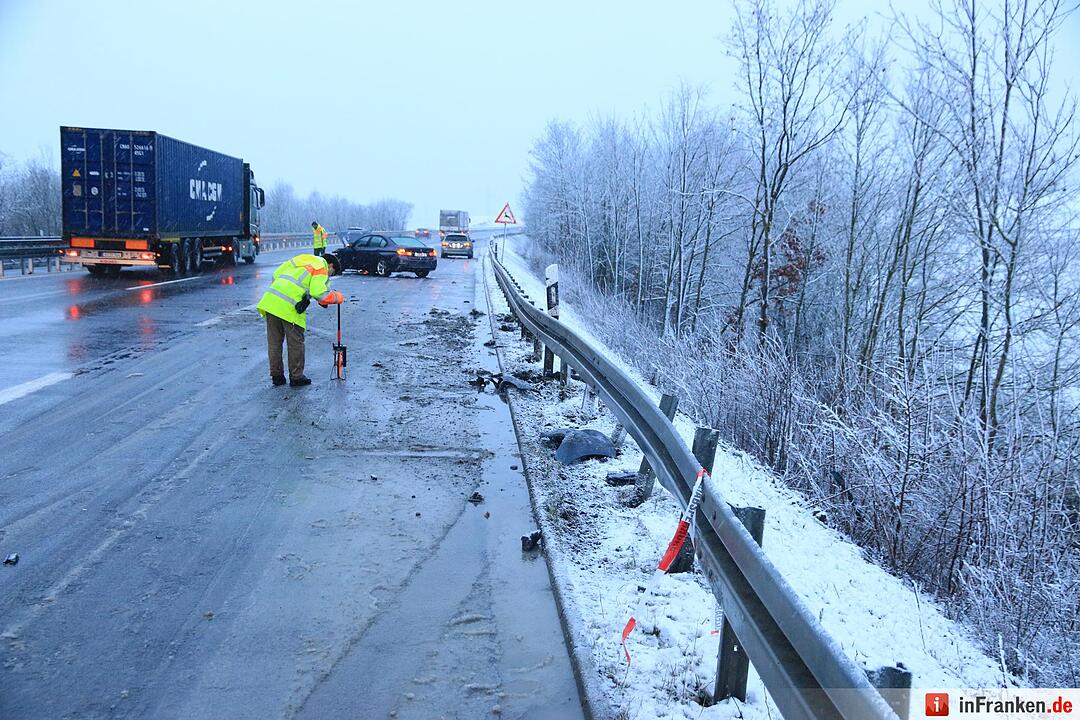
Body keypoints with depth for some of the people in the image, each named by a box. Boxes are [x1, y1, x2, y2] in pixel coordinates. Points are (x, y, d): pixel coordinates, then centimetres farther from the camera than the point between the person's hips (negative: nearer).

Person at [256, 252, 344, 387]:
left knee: (274, 342, 15)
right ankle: (296, 377, 15)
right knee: (296, 344, 7)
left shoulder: (302, 259, 24)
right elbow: (319, 293, -13)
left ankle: (276, 376, 25)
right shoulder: (321, 268, 2)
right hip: (290, 308, -7)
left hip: (270, 299, 7)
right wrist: (338, 297, 2)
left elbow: (276, 275, 23)